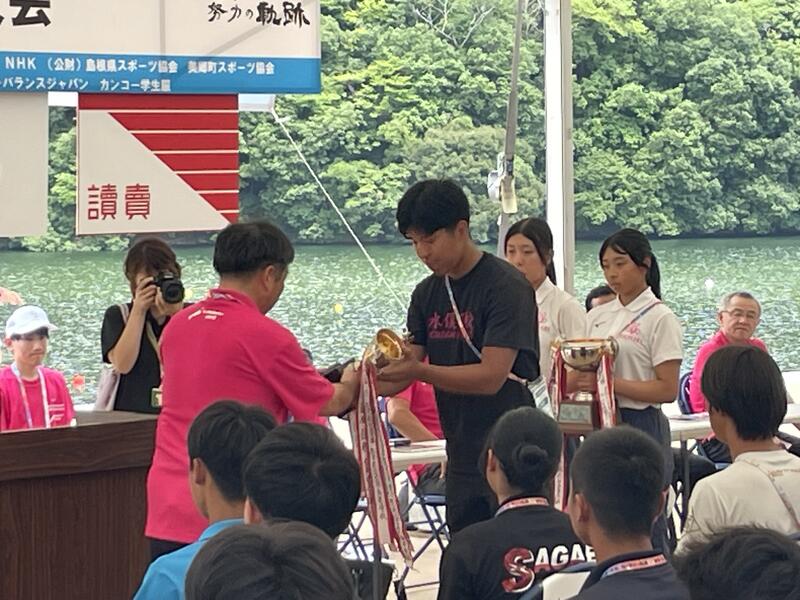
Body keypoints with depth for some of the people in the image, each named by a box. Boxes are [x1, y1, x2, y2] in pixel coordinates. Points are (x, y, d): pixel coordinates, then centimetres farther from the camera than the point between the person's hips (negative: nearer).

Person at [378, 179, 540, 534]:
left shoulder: (507, 287, -12)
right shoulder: (428, 294, 12)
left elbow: (492, 376, -20)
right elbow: (405, 368, 7)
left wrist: (419, 371, -29)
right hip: (462, 456, 7)